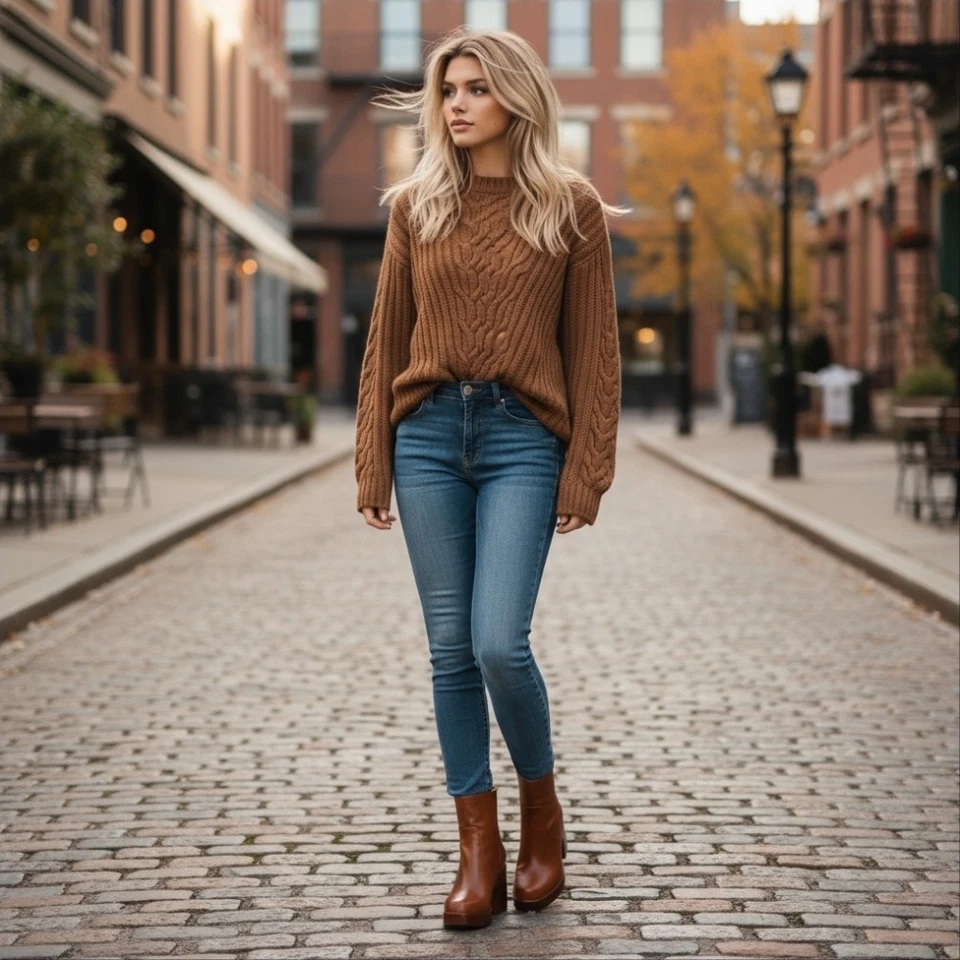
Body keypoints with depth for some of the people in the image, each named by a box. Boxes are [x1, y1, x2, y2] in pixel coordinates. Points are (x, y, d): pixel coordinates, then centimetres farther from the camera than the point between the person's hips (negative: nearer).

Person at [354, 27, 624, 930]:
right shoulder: (415, 205, 9)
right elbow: (385, 341, 9)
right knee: (451, 649, 3)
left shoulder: (571, 207, 2)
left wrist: (586, 474, -6)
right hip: (429, 434, 3)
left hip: (523, 438, -3)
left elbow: (593, 349, 1)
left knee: (499, 643, -14)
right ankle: (480, 852, 12)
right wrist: (372, 466, 4)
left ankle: (542, 807, 13)